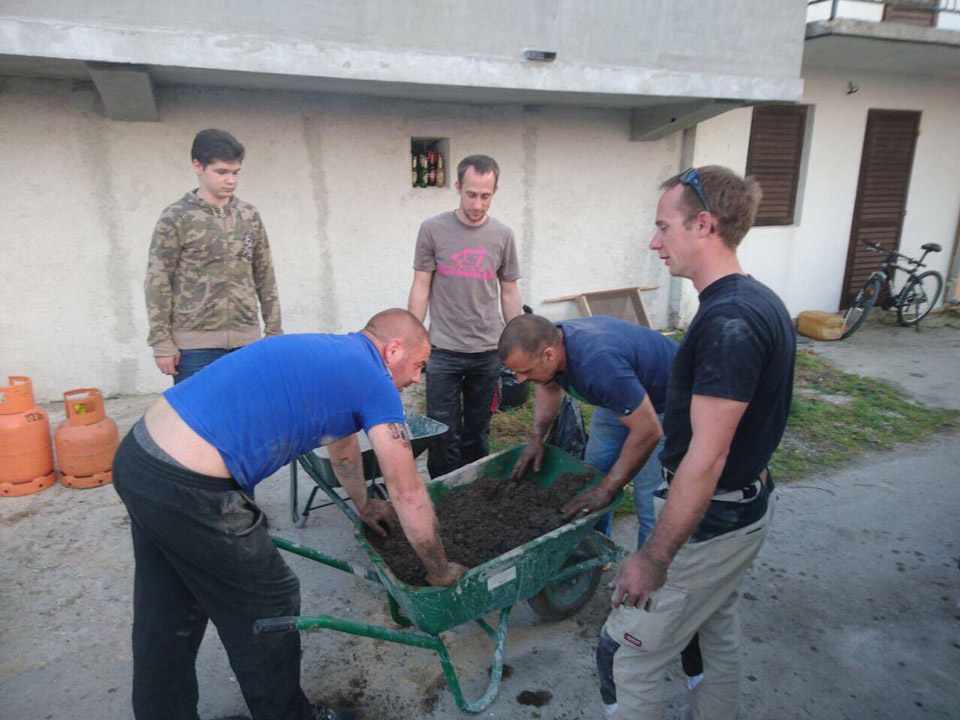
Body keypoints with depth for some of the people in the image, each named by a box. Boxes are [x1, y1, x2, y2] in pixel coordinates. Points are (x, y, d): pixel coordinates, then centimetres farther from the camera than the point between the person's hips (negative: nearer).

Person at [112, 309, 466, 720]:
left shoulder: (330, 350, 19)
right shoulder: (375, 382, -7)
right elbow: (407, 493, -3)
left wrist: (364, 506, 46)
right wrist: (440, 572, 11)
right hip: (187, 488, -9)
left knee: (166, 622, 24)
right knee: (266, 608, 12)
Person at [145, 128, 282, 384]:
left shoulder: (250, 216, 10)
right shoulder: (176, 218, -1)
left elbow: (265, 278, 13)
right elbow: (157, 283, -2)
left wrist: (274, 331, 10)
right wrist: (161, 342, -7)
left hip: (245, 341, 4)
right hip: (194, 344, -3)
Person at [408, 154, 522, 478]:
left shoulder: (502, 235, 5)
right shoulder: (433, 229, -2)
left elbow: (509, 293, 11)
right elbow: (421, 288, 1)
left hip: (488, 352, 2)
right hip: (444, 351, -2)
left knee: (478, 434, 12)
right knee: (445, 436, 1)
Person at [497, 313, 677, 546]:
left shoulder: (599, 363, -42)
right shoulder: (550, 341, -17)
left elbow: (648, 431, -35)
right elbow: (549, 386, 7)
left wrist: (606, 490, -29)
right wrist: (536, 437, -2)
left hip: (663, 404, -7)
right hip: (623, 396, 8)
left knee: (650, 501, -12)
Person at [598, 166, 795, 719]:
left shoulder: (726, 321, -28)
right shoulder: (762, 301, 4)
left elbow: (706, 456, -28)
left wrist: (655, 556, -20)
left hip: (711, 521, -10)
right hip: (750, 504, 10)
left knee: (627, 653, 5)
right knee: (717, 630, 28)